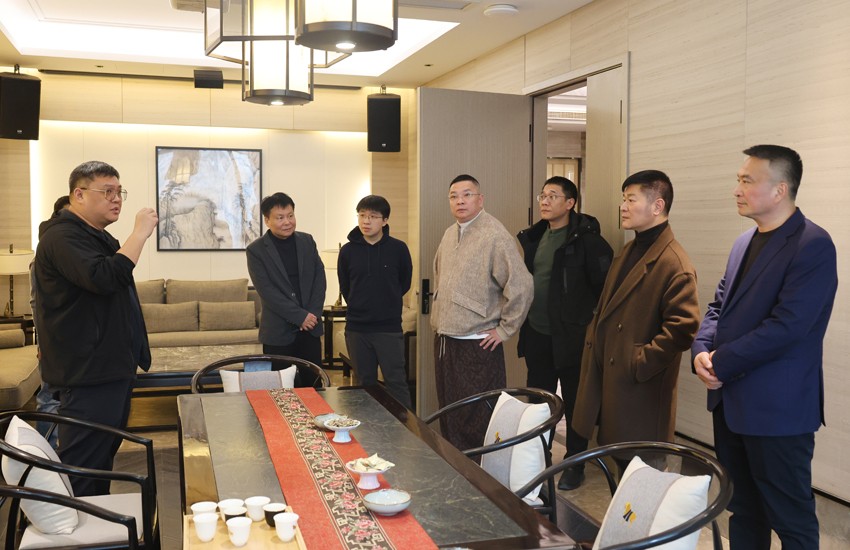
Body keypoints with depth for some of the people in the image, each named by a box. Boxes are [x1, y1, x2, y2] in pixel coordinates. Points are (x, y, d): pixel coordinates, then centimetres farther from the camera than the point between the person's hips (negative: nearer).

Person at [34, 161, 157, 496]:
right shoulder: (63, 237, -15)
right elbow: (105, 278, -32)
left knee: (104, 456, 18)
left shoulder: (97, 236, 18)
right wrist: (140, 233, -25)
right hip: (88, 371, -11)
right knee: (82, 464, -8)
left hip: (112, 366, 11)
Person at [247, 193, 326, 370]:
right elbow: (266, 291, -12)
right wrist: (300, 316, -16)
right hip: (278, 332, -3)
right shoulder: (256, 250, -6)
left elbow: (320, 277, 6)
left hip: (310, 327, 4)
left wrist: (313, 314, -7)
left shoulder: (307, 241, 7)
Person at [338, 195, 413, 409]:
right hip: (356, 329, 2)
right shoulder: (348, 250, -1)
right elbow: (344, 287, 11)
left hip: (389, 328, -2)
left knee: (396, 381, -1)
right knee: (365, 383, 12)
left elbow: (404, 283, 8)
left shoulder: (398, 249, -5)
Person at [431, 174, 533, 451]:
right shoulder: (449, 235, 12)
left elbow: (521, 286, -19)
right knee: (449, 416, 17)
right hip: (444, 341, 8)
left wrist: (504, 329, -14)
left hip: (478, 345, -8)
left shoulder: (495, 236, -14)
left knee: (476, 422, -3)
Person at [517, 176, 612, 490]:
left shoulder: (585, 239, -14)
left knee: (574, 404, 7)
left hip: (570, 337, -7)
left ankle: (574, 466, 21)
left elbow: (605, 284, -16)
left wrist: (596, 320, -12)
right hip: (537, 335, 7)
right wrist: (525, 320, 14)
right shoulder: (535, 237, 9)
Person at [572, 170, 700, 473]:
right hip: (609, 379, 9)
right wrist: (595, 339, 12)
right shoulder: (629, 252, 13)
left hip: (642, 390, -9)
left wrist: (641, 362, -19)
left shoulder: (674, 264, -18)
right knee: (619, 464, 18)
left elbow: (683, 327, -24)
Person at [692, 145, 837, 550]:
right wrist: (702, 350, -6)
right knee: (742, 510, 20)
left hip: (777, 409, -8)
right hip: (731, 401, 8)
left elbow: (786, 327, -23)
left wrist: (721, 364, -15)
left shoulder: (812, 246, -15)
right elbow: (719, 306, 14)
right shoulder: (745, 242, 12)